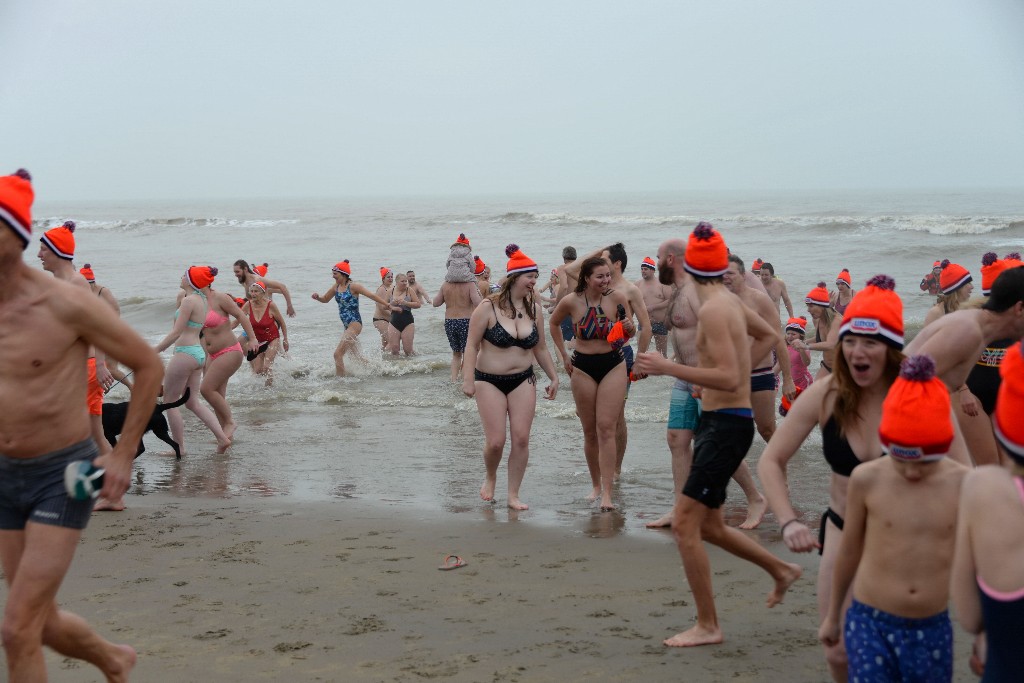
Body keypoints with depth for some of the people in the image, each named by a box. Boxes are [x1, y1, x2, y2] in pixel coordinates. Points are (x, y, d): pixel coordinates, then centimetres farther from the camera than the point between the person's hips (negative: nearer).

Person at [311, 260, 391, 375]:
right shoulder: (336, 287, 9)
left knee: (338, 354, -16)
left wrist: (387, 304, -19)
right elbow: (325, 299, 22)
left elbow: (371, 295, -12)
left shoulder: (353, 286, -11)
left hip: (354, 324, -9)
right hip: (347, 325, 9)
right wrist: (317, 297, 0)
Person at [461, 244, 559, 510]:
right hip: (490, 381, -4)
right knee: (495, 441, -6)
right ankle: (490, 478, 26)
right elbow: (472, 345, -8)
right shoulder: (488, 308, -11)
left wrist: (554, 377, 16)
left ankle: (514, 495, 9)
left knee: (521, 439, -4)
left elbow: (541, 349, 15)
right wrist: (468, 379, -13)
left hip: (523, 381, 4)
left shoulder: (534, 309, 4)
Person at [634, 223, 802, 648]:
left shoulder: (713, 310, -18)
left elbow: (728, 379, -25)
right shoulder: (730, 301, 11)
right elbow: (769, 336, 29)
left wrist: (668, 368, -23)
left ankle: (707, 626, -2)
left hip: (727, 425, -10)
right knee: (708, 525, 18)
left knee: (685, 524, -9)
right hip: (720, 421, 10)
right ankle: (781, 570, 33)